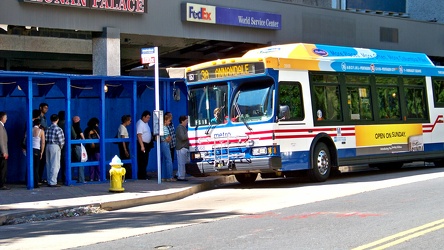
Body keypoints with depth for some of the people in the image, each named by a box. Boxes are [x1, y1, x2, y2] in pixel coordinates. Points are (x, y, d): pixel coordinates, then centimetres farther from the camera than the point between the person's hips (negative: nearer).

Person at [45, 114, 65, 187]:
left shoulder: (47, 129, 5)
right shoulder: (58, 129, -11)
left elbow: (45, 139, 2)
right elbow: (61, 140, -12)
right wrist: (61, 147, 7)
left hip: (48, 146, 6)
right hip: (55, 146, -6)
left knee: (48, 165, 12)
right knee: (55, 165, -2)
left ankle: (49, 181, 16)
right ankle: (52, 182, -4)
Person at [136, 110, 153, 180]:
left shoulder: (145, 123, 14)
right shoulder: (140, 124, -16)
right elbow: (139, 135, -22)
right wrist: (142, 146, -27)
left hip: (147, 144, 10)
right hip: (142, 144, -10)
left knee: (145, 161, 12)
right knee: (142, 161, -7)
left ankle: (144, 174, 19)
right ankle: (141, 176, -6)